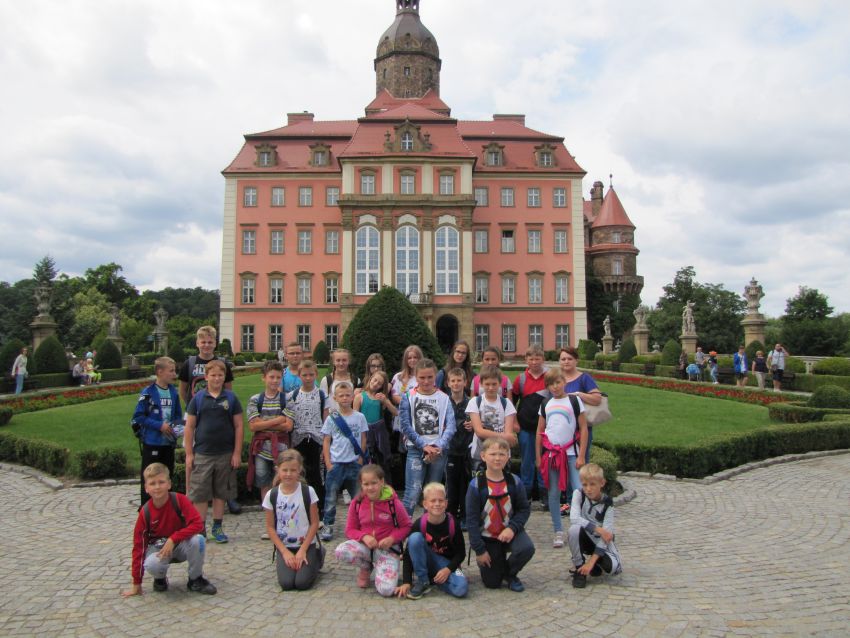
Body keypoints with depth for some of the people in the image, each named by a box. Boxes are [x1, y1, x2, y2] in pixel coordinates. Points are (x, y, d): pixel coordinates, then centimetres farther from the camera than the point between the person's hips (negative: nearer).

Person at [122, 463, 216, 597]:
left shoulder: (179, 500, -19)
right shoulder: (145, 512, -14)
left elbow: (198, 524, -25)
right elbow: (139, 545, -9)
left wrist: (173, 539, -34)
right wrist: (136, 584, -9)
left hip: (181, 545, 0)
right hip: (158, 547, 0)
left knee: (197, 540, -33)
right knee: (151, 565, -34)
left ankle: (195, 580, -8)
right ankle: (160, 578, 5)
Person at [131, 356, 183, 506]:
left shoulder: (173, 392, 4)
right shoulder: (148, 392, -13)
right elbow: (138, 416, -13)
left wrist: (177, 426, -6)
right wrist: (160, 425, -18)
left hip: (169, 442, 6)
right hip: (152, 443, -5)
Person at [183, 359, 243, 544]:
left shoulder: (231, 398, -1)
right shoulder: (198, 398, -1)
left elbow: (238, 426, 1)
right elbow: (189, 427, 2)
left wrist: (237, 453, -3)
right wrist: (189, 453, -1)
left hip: (225, 454, 1)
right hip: (202, 454, -1)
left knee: (221, 493, 11)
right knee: (199, 494, 4)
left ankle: (217, 527, 25)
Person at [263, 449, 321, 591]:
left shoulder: (308, 492, -11)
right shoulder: (271, 495, -7)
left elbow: (314, 523, -6)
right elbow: (270, 527, -1)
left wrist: (303, 550, -12)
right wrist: (285, 552, -8)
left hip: (306, 545, -1)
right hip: (284, 547, 1)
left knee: (302, 582, -16)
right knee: (286, 583, -17)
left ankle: (316, 559, 14)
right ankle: (289, 561, 15)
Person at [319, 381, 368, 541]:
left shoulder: (359, 417, 1)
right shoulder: (331, 418, -1)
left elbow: (363, 440, 7)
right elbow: (326, 442, 1)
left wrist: (361, 459, 0)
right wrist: (328, 463, -5)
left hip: (354, 463, 1)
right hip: (335, 463, -1)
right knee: (331, 497, 5)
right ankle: (328, 525, 16)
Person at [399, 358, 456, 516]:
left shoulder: (444, 398, 4)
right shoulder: (408, 397, 0)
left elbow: (450, 426, -4)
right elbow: (405, 426, -6)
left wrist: (439, 447, -17)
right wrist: (424, 446, -12)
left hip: (439, 451, 2)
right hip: (416, 450, -2)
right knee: (413, 493, -10)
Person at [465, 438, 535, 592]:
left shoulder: (514, 481, -8)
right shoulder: (476, 485, -14)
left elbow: (524, 509, -3)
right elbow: (472, 519, -11)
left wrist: (512, 528, -21)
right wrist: (479, 550, -11)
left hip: (508, 532, 1)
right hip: (486, 537, -1)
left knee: (527, 548, -29)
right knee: (492, 583, 0)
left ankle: (510, 573, 3)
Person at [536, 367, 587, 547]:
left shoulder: (574, 401, -1)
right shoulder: (545, 405, 10)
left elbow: (583, 429, -2)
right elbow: (540, 432, 13)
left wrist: (581, 456, -7)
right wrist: (538, 457, 9)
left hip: (571, 453, -3)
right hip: (551, 453, 3)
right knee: (553, 494, 6)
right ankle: (558, 532, 16)